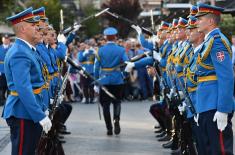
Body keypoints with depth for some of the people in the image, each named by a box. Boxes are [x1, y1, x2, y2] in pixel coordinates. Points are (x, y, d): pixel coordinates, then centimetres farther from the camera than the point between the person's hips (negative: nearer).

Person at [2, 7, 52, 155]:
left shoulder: (25, 49, 14)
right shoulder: (19, 54, -19)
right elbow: (23, 89, -26)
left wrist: (41, 110, 22)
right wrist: (40, 116, -26)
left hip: (30, 112, 10)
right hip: (23, 114, -10)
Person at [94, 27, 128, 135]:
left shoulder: (100, 50, -3)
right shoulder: (121, 50, -4)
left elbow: (96, 67, -2)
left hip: (104, 80, 0)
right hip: (117, 80, 0)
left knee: (105, 104, 8)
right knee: (117, 101, 15)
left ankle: (109, 128, 6)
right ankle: (116, 119, -13)